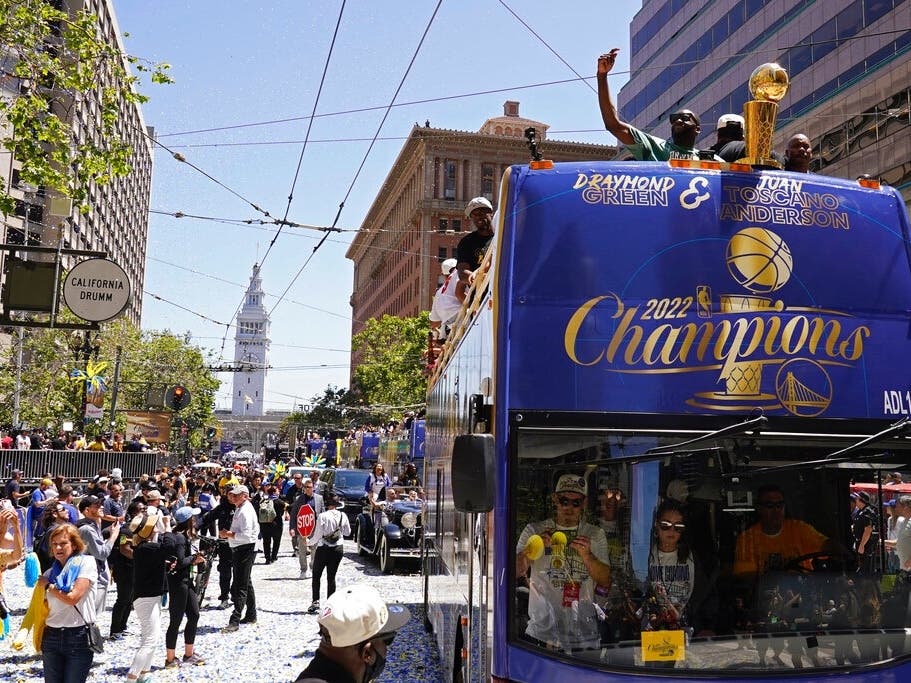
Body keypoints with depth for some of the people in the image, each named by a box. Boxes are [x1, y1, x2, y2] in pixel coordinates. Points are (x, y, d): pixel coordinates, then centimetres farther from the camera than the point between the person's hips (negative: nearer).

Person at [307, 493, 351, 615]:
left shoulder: (323, 516, -16)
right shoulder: (343, 516, -4)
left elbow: (317, 536, -13)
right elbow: (347, 532, 9)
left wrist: (310, 543, 5)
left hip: (323, 548, -4)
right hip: (338, 548, 4)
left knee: (316, 576, 10)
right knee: (331, 577, 9)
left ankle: (315, 602, 1)